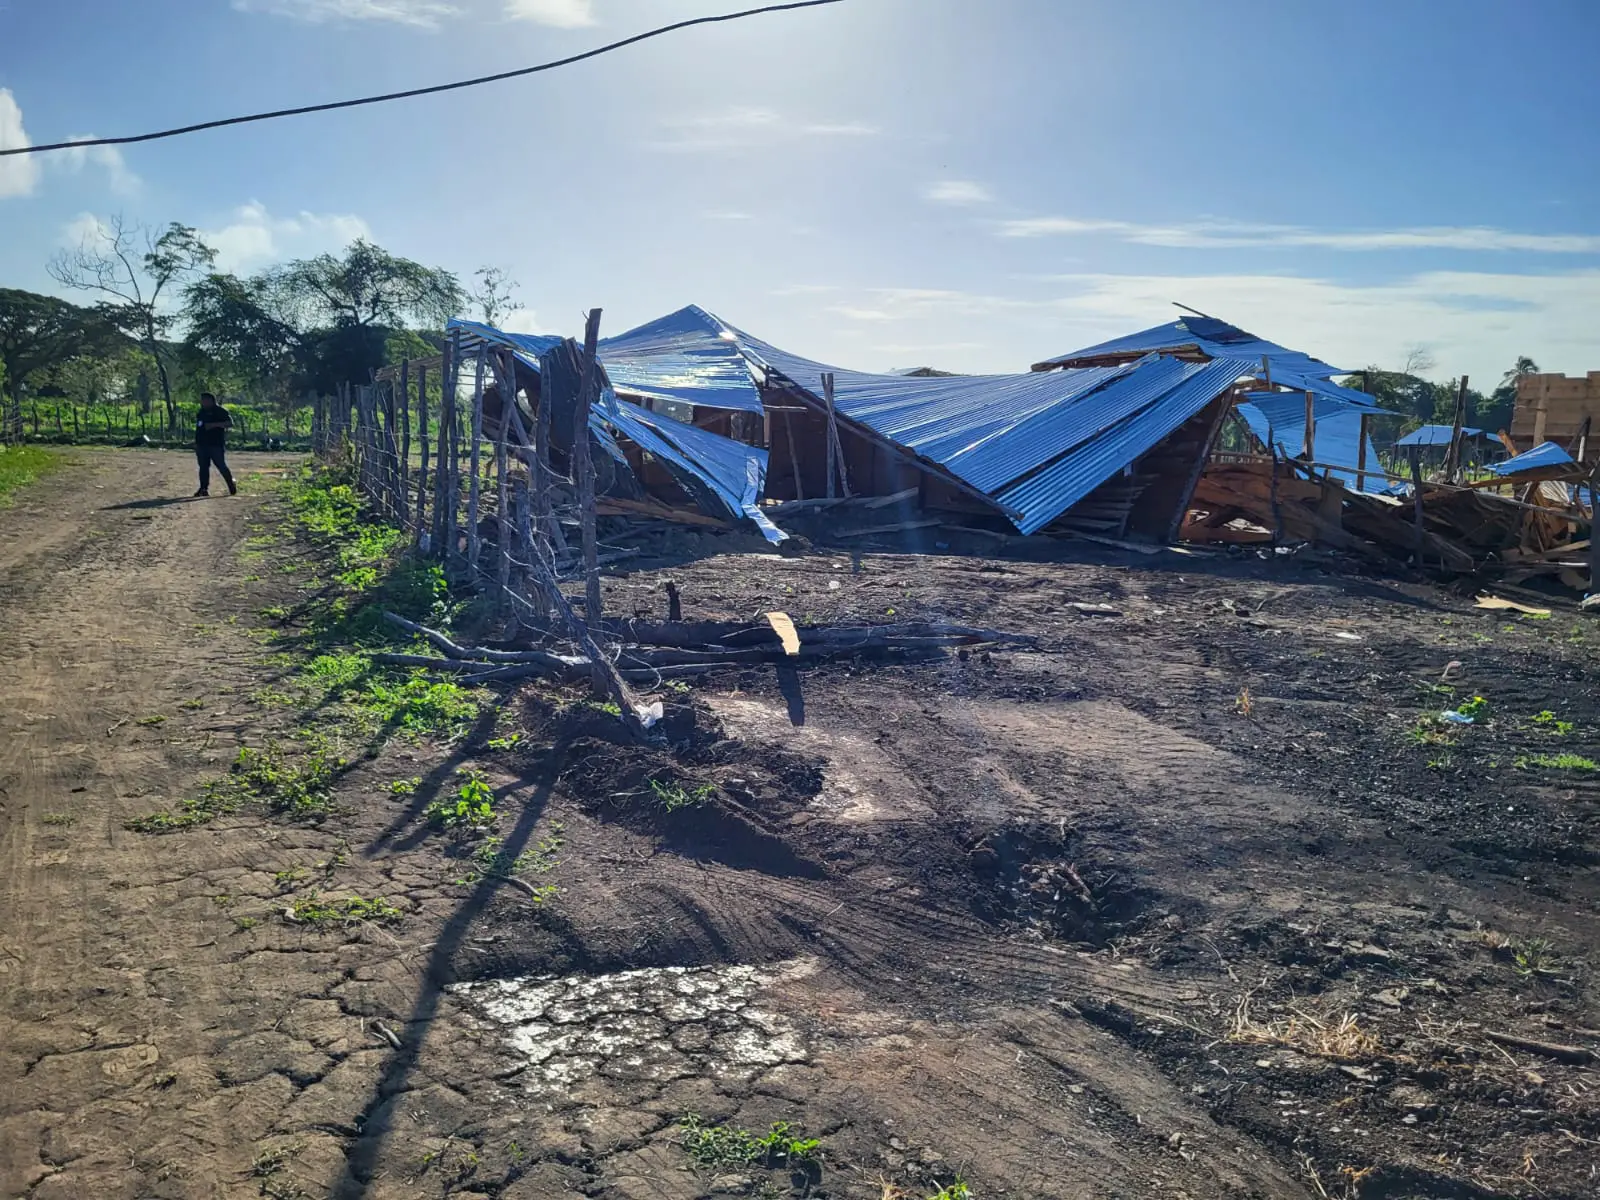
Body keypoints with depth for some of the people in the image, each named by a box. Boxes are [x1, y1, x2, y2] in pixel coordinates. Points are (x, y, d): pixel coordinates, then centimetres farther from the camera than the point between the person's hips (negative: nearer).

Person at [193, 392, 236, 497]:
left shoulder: (220, 411, -4)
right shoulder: (202, 412, 19)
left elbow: (230, 423, -13)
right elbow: (198, 427, 25)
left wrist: (214, 424, -22)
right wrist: (196, 443, 19)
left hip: (216, 445, -7)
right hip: (202, 444, 7)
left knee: (221, 466, -8)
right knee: (203, 467, 5)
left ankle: (232, 487, 2)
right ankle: (204, 489, 8)